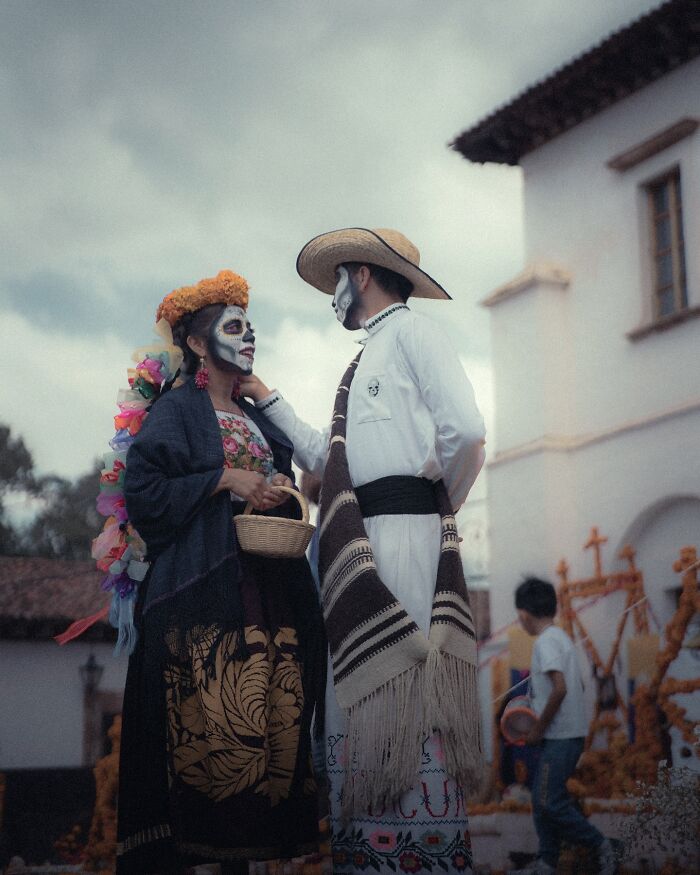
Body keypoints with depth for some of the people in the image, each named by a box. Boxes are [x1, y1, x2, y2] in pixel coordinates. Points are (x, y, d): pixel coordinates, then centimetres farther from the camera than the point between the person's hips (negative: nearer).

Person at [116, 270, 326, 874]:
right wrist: (227, 479, -13)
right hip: (205, 589, -6)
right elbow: (144, 489, -9)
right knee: (208, 718, -12)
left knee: (268, 717, 0)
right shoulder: (178, 411, 2)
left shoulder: (259, 418, 22)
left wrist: (279, 489, 4)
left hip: (268, 587, 7)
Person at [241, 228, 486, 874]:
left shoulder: (412, 330, -1)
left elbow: (466, 432, -15)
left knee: (404, 688, -9)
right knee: (354, 693, 8)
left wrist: (440, 502, -1)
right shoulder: (366, 359, 26)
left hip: (402, 528, -9)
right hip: (357, 542, 9)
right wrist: (268, 400, 26)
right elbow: (324, 458, 23)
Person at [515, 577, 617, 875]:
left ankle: (599, 845, 2)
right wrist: (537, 673, 22)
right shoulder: (561, 637, 14)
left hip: (560, 738, -10)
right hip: (565, 735, 10)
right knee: (543, 800, 11)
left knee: (550, 802, -7)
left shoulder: (545, 642, -16)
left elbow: (560, 689, -26)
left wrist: (538, 730, -17)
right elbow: (577, 684, 22)